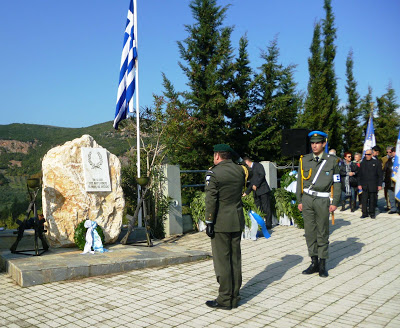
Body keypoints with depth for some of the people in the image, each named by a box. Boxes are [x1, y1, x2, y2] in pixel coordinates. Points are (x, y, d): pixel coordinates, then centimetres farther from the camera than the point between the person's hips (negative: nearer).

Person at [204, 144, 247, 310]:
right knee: (235, 259, 12)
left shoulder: (213, 173, -13)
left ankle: (225, 299, 7)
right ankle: (234, 297, 21)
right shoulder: (240, 170, 6)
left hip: (221, 223, -6)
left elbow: (211, 200, -15)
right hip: (237, 221, 7)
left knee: (222, 260, 0)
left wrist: (209, 222, -10)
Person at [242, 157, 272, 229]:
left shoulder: (258, 165, 1)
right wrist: (246, 192, 24)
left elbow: (262, 175, -13)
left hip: (262, 190, -8)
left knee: (266, 207, -6)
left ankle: (268, 224, -3)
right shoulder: (250, 169, 24)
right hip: (256, 192, 8)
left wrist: (256, 185, -13)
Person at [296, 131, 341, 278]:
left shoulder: (332, 161, 2)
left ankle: (322, 265, 13)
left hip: (322, 200, -2)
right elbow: (300, 181, 11)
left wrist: (335, 203, -4)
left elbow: (337, 183, 2)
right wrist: (299, 201, 6)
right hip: (307, 199, 2)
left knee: (323, 234, 3)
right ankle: (314, 263, 16)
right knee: (310, 232, 5)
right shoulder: (304, 160, 8)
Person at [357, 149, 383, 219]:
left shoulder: (376, 163, 2)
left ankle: (372, 213, 16)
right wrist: (359, 184, 5)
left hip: (373, 185, -2)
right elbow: (359, 175, 13)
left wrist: (380, 185, -4)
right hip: (365, 186, 2)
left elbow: (380, 175, 2)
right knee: (364, 200, -2)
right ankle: (365, 213, 6)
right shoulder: (362, 163, 10)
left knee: (372, 200, 4)